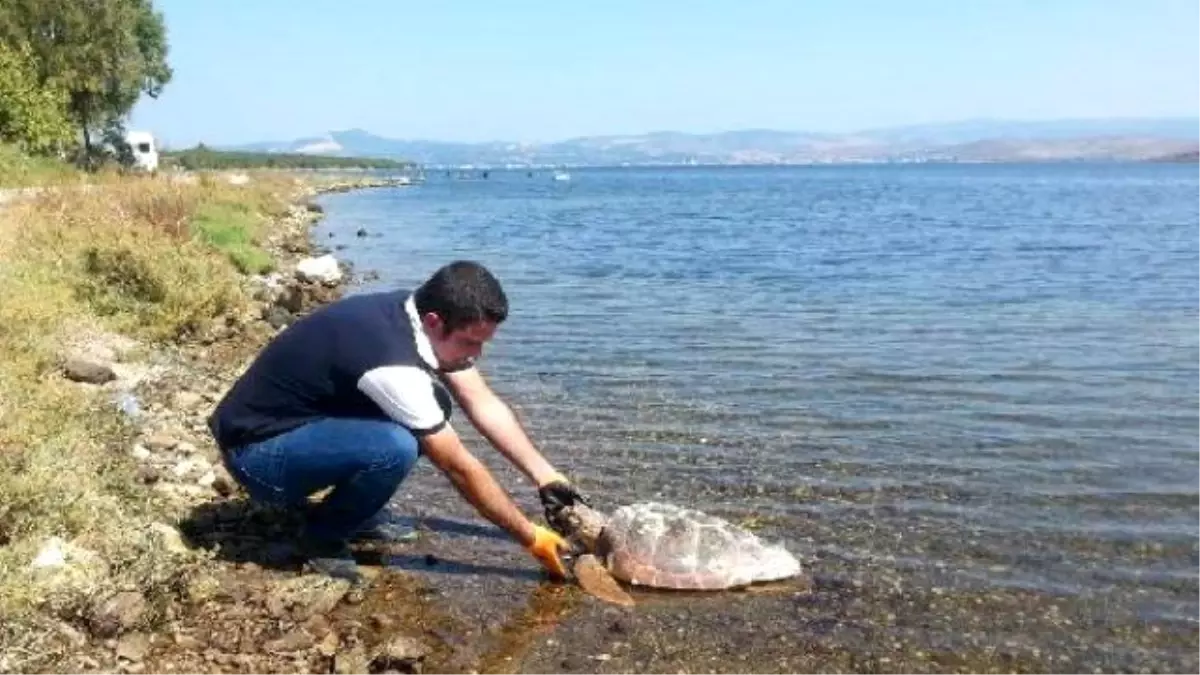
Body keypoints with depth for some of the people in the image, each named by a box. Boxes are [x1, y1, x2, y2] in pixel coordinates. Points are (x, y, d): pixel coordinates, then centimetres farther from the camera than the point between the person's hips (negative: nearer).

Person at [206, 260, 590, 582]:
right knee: (397, 448, -31)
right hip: (256, 451, -8)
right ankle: (323, 537, -4)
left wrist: (546, 477, -5)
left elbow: (484, 405, 0)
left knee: (432, 407, -1)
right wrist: (531, 538, -15)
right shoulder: (392, 361, -33)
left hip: (303, 422, 9)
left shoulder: (421, 316, -7)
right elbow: (459, 468, -25)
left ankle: (340, 507, 10)